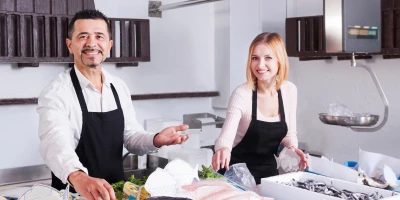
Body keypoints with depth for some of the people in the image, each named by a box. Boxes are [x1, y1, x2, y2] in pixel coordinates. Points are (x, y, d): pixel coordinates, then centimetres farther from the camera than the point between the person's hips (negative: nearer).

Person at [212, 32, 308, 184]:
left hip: (268, 170, 4)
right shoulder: (241, 94, -18)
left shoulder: (289, 90, -3)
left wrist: (292, 147, -14)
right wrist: (223, 149, -49)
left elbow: (289, 133, 7)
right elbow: (227, 135, -27)